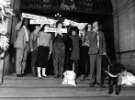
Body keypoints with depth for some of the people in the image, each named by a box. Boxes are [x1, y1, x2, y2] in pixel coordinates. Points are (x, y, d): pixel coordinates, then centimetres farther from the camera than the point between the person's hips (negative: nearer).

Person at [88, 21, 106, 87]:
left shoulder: (101, 33, 17)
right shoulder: (90, 33, 9)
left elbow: (103, 42, 14)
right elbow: (91, 40, -12)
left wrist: (104, 51, 4)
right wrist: (95, 31, -7)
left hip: (99, 52, 2)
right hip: (93, 52, -2)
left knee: (99, 67, -3)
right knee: (92, 67, -2)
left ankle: (98, 82, 3)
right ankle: (92, 81, 5)